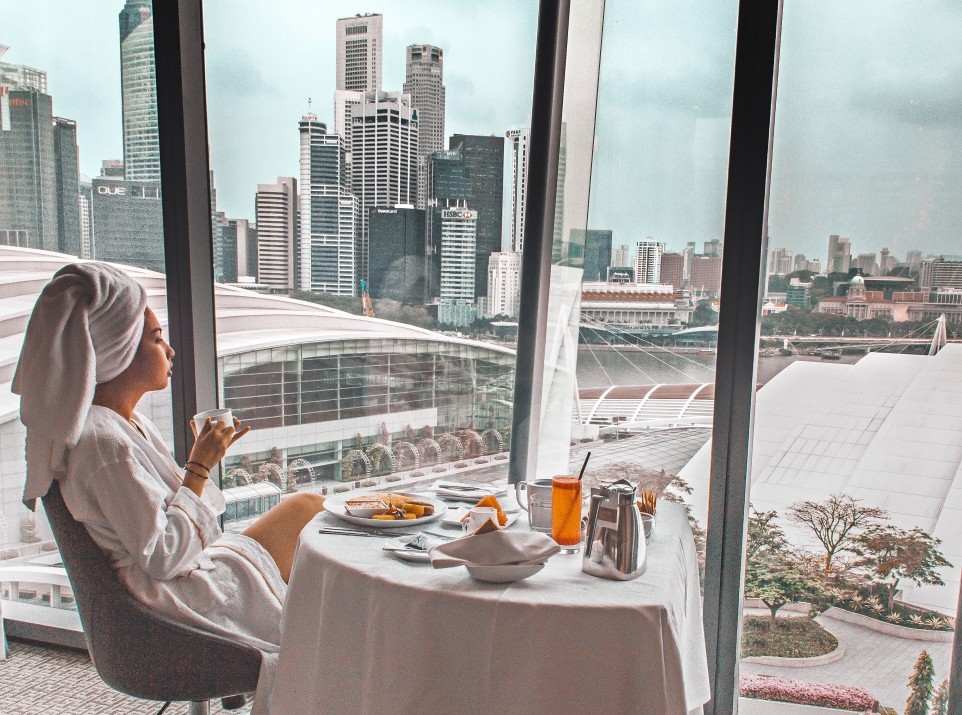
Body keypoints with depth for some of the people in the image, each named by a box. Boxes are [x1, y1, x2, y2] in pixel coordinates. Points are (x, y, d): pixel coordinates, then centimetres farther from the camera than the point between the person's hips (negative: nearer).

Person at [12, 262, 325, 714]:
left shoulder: (125, 422, 5)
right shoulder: (103, 442, -25)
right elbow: (162, 558, -24)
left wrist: (201, 459, 0)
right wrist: (199, 468, -19)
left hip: (193, 570, 9)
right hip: (182, 596, -9)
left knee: (307, 506, 11)